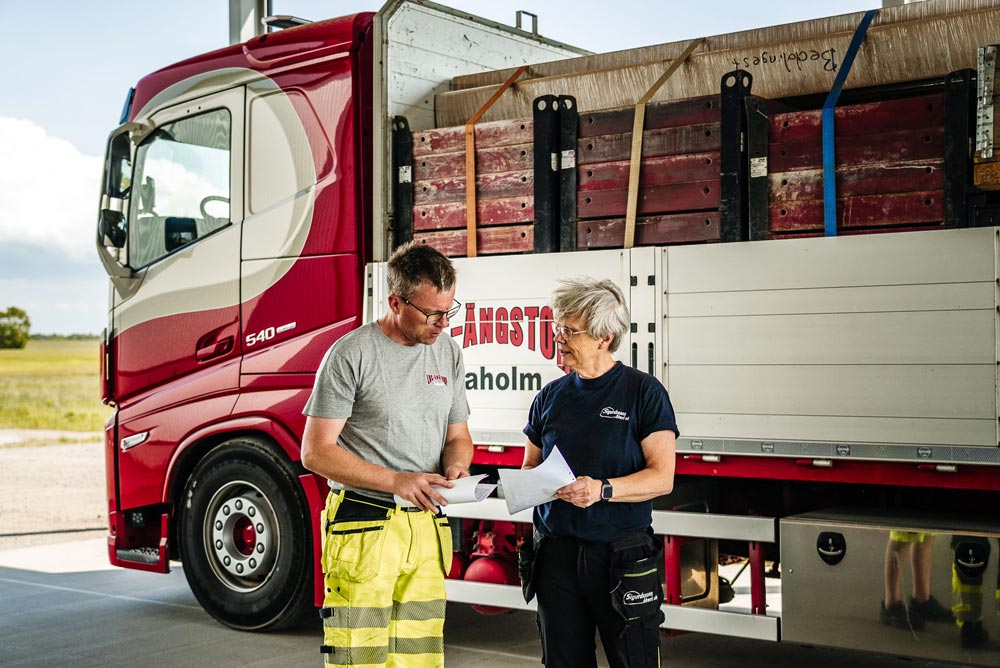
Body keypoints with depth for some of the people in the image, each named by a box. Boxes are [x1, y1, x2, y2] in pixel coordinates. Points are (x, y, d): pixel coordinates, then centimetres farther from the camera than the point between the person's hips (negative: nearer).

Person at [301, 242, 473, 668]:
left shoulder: (448, 352, 9)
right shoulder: (351, 354, -9)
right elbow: (316, 452, -10)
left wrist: (455, 468, -6)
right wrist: (396, 480, -19)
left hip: (427, 528, 5)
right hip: (363, 527, -5)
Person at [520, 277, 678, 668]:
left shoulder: (643, 392, -3)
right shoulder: (551, 397, 11)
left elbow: (662, 477, -9)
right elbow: (530, 468, 17)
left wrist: (603, 490, -23)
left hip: (622, 557, -4)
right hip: (556, 553, 5)